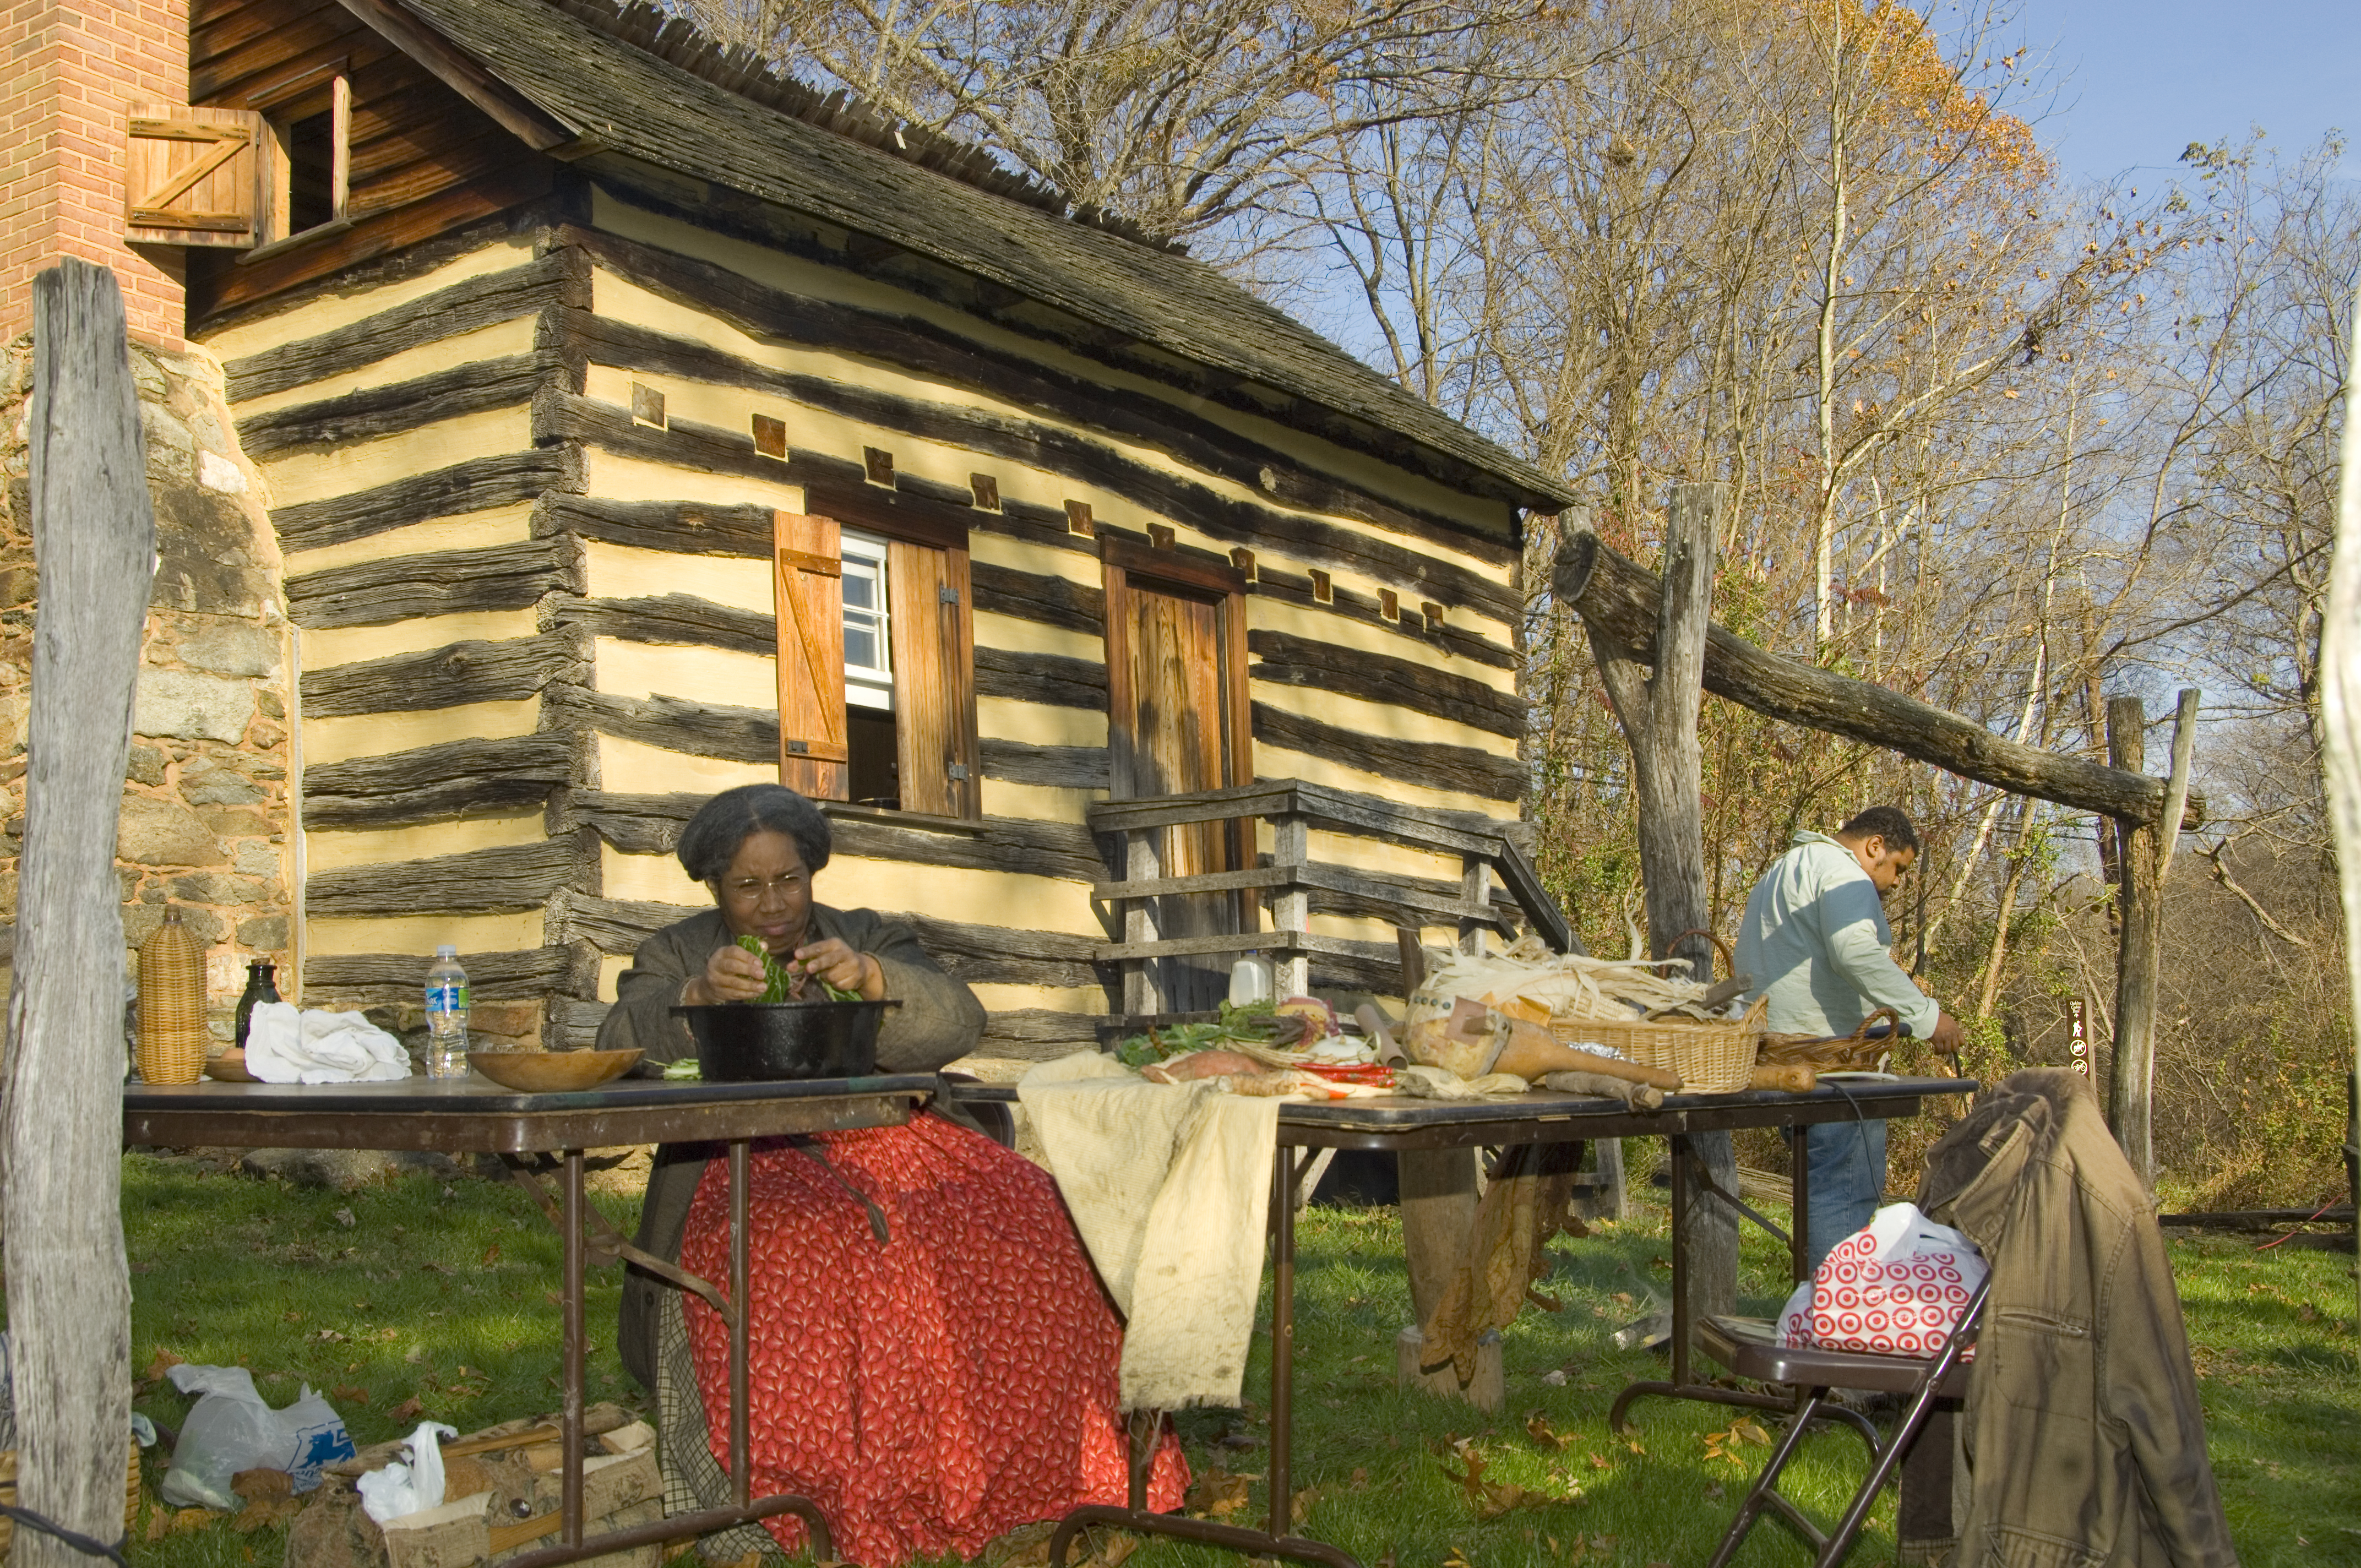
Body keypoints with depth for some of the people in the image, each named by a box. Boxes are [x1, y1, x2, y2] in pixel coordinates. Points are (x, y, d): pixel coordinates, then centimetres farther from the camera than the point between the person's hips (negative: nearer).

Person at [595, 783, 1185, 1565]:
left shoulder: (870, 940, 17)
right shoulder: (676, 956, 14)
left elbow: (957, 1024, 0)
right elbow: (622, 1047, -5)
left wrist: (872, 978, -20)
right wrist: (701, 994, -25)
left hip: (879, 1141, 2)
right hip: (746, 1168, -2)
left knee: (1029, 1216, -24)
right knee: (808, 1247, -37)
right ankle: (829, 1494, -22)